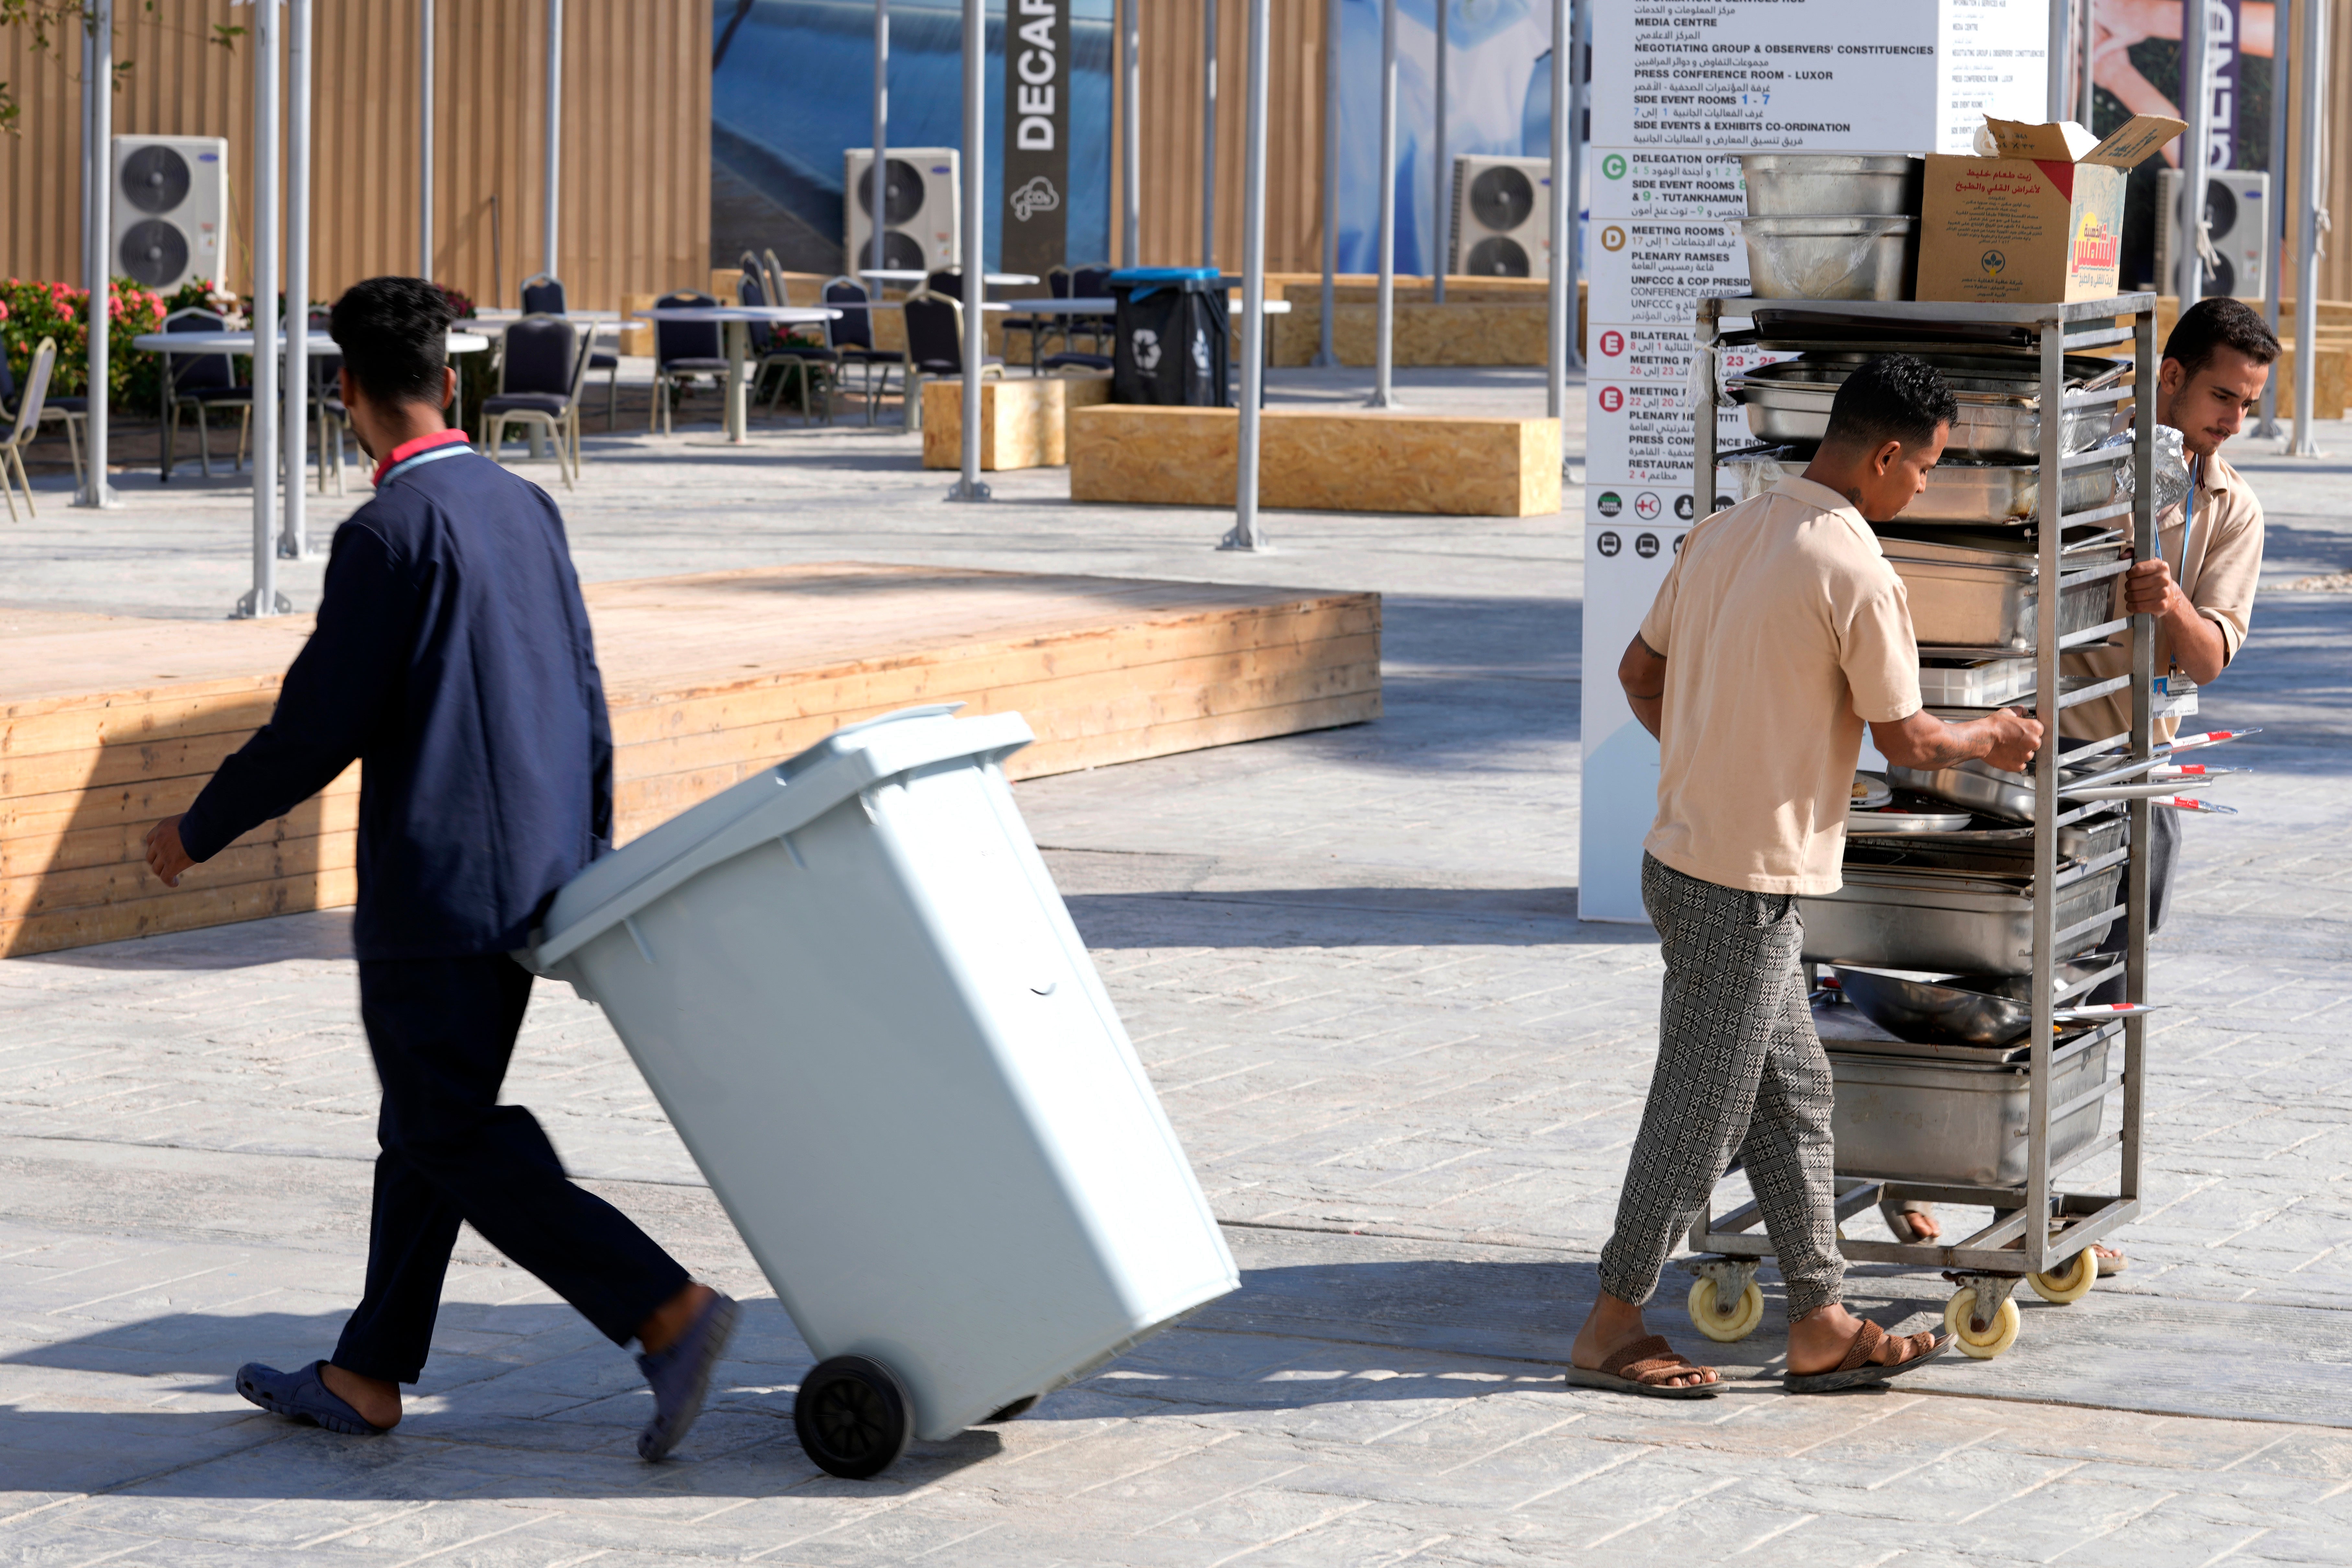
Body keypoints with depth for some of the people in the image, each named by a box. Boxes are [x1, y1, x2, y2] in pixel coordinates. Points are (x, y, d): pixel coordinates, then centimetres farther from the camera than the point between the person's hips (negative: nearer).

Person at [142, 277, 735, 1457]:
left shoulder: (389, 532, -16)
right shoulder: (525, 509, 8)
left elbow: (318, 731, -15)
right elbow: (586, 703, 13)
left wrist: (198, 833, -1)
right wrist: (592, 860, 22)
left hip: (436, 885, -9)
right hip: (536, 873, 9)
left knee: (456, 1141, -3)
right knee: (430, 1128, 15)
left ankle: (668, 1313, -13)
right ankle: (367, 1377, 22)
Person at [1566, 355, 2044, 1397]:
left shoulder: (1724, 533, 7)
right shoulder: (1856, 572, -17)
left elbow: (1639, 673, 15)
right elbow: (1904, 739, -10)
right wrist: (1992, 741, 9)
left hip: (1683, 852, 9)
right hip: (1750, 886, -9)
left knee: (1793, 1098, 14)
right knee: (1701, 1114, 1)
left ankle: (1821, 1328, 18)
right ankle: (1613, 1331, 10)